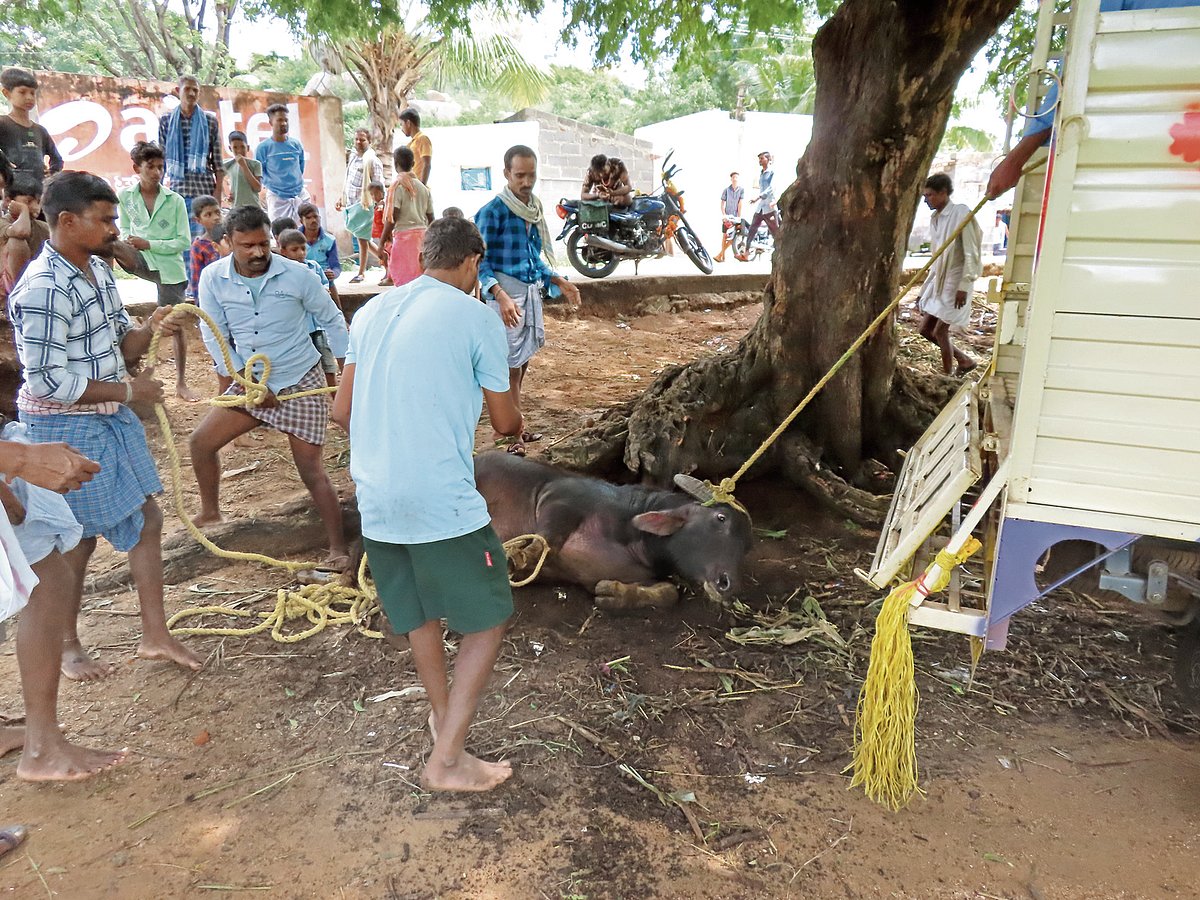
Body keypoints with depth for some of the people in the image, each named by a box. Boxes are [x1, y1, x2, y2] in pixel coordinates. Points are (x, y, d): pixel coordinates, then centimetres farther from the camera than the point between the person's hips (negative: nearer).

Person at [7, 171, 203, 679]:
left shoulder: (97, 269, 6)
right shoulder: (42, 289, -22)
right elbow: (48, 380, -24)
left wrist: (149, 331, -9)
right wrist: (128, 391, -19)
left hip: (111, 417, 9)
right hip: (65, 429, -8)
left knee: (147, 521, 11)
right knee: (77, 539, 6)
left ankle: (155, 636, 24)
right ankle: (65, 647, 29)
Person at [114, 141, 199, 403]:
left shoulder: (175, 201, -5)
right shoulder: (125, 196, 0)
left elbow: (184, 242, -6)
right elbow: (124, 228, 13)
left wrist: (149, 244, -15)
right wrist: (127, 239, -11)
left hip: (169, 266, -1)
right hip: (141, 259, 1)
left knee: (177, 324, 6)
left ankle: (181, 384, 15)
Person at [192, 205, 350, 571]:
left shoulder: (297, 275, -14)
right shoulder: (213, 278, -7)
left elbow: (332, 321, -2)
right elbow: (214, 335, -3)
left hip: (301, 382, -4)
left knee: (311, 469, -6)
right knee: (201, 442, 3)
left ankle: (338, 548, 3)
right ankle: (210, 512, 29)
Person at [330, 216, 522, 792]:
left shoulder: (373, 310, 11)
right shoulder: (476, 318, -5)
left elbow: (342, 411, 13)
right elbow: (504, 420, 2)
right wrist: (518, 425, 26)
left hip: (376, 500, 7)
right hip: (443, 501, -6)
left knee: (419, 613, 24)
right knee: (488, 620, 8)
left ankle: (443, 716, 42)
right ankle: (446, 761, 8)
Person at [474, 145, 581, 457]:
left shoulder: (534, 209, 11)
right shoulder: (492, 211, -12)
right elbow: (482, 262, -15)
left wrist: (559, 281, 12)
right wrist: (501, 296, -28)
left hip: (532, 291, 8)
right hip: (507, 294, -8)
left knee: (522, 363, 14)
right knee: (512, 366, -3)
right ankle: (515, 437, 6)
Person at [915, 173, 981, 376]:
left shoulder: (961, 213, -13)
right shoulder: (935, 219, 11)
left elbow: (971, 253, -16)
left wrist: (964, 286, -21)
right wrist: (924, 289, 17)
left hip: (955, 283, -8)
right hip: (939, 282, 9)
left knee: (940, 331, -7)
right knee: (925, 329, 9)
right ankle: (965, 360, 24)